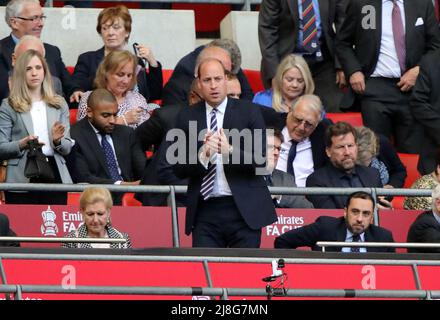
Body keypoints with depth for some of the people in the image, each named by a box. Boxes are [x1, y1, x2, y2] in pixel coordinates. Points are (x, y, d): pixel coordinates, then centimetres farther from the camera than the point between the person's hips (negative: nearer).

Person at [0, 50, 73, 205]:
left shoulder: (59, 104, 13)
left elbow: (67, 148, 13)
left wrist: (57, 141, -8)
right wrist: (22, 144, -17)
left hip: (55, 174, 3)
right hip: (22, 180, -2)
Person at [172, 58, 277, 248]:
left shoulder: (249, 112, 2)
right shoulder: (187, 117, 7)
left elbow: (260, 162, -4)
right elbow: (179, 169, 1)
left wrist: (230, 151, -21)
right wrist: (203, 154, -18)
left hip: (244, 210, -1)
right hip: (205, 212, 1)